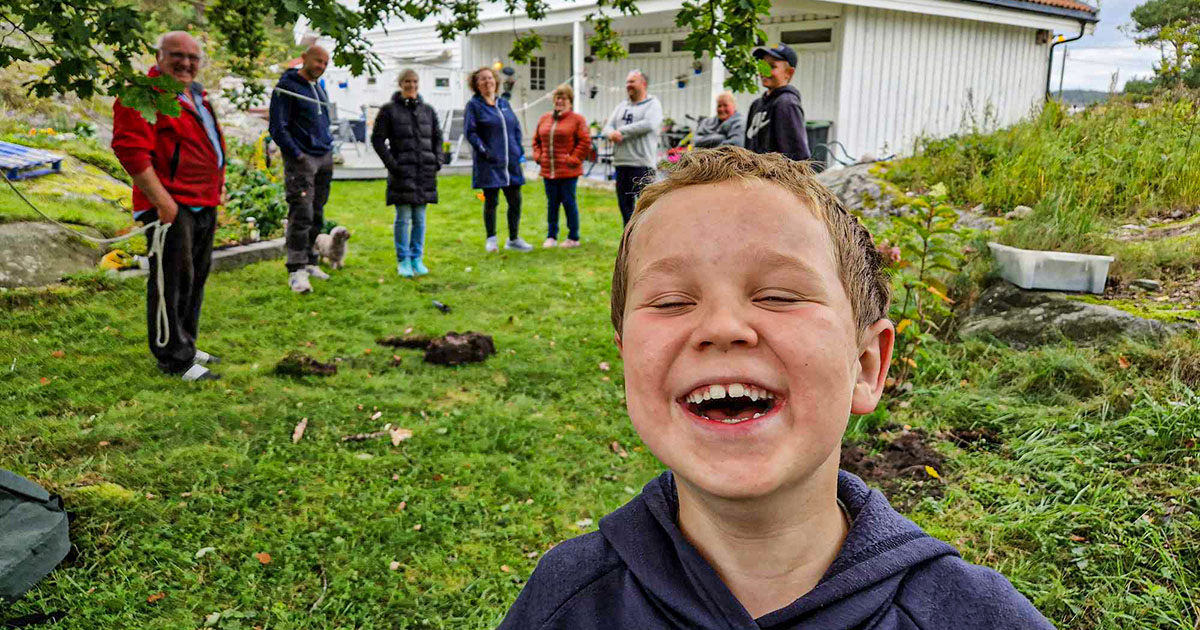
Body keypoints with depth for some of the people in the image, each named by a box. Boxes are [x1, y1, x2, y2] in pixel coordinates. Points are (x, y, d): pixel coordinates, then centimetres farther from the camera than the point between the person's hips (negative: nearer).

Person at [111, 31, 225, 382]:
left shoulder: (196, 96, 19)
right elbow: (130, 148, -20)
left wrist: (218, 190, 20)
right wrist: (162, 201, -22)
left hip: (205, 205, 10)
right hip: (171, 205, -10)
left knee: (196, 277, 17)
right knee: (173, 280, -5)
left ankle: (185, 345, 30)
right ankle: (174, 359, 4)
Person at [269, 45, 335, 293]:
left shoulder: (319, 88, 17)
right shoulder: (287, 87, -7)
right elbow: (278, 128, -11)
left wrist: (329, 146, 14)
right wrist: (297, 155, -16)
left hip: (324, 160, 8)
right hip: (301, 160, -8)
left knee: (317, 216, 10)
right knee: (301, 215, -13)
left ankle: (309, 262, 20)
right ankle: (296, 270, -11)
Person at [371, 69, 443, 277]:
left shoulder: (428, 110, 12)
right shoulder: (389, 110, 0)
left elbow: (437, 137, 18)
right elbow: (377, 139, -2)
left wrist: (437, 160, 5)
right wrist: (391, 163, -10)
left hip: (425, 172, 4)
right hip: (402, 172, -3)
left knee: (420, 218, 8)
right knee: (403, 218, -1)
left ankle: (417, 259, 16)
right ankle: (403, 261, 8)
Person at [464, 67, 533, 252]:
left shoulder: (504, 104, 15)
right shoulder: (474, 105, -1)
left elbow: (516, 128, 18)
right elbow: (470, 132, -8)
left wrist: (520, 151, 7)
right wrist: (484, 151, -17)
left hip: (511, 161, 5)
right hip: (489, 163, -5)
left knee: (515, 201, 7)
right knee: (491, 201, 1)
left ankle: (514, 239, 21)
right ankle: (491, 240, 14)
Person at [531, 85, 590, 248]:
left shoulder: (577, 119, -2)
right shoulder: (544, 118, 14)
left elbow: (585, 141, -7)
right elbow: (536, 140, 21)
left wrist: (573, 158, -12)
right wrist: (538, 155, 6)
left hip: (568, 171, -5)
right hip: (548, 170, 5)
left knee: (569, 202, 0)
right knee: (552, 204, 10)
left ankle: (573, 238, 10)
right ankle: (551, 237, 18)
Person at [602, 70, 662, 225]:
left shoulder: (653, 104, 2)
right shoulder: (622, 106, 21)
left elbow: (649, 124, -16)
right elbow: (607, 127, 14)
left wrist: (621, 131, -10)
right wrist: (611, 133, -12)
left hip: (642, 164, -7)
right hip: (621, 163, 7)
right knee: (624, 205, 10)